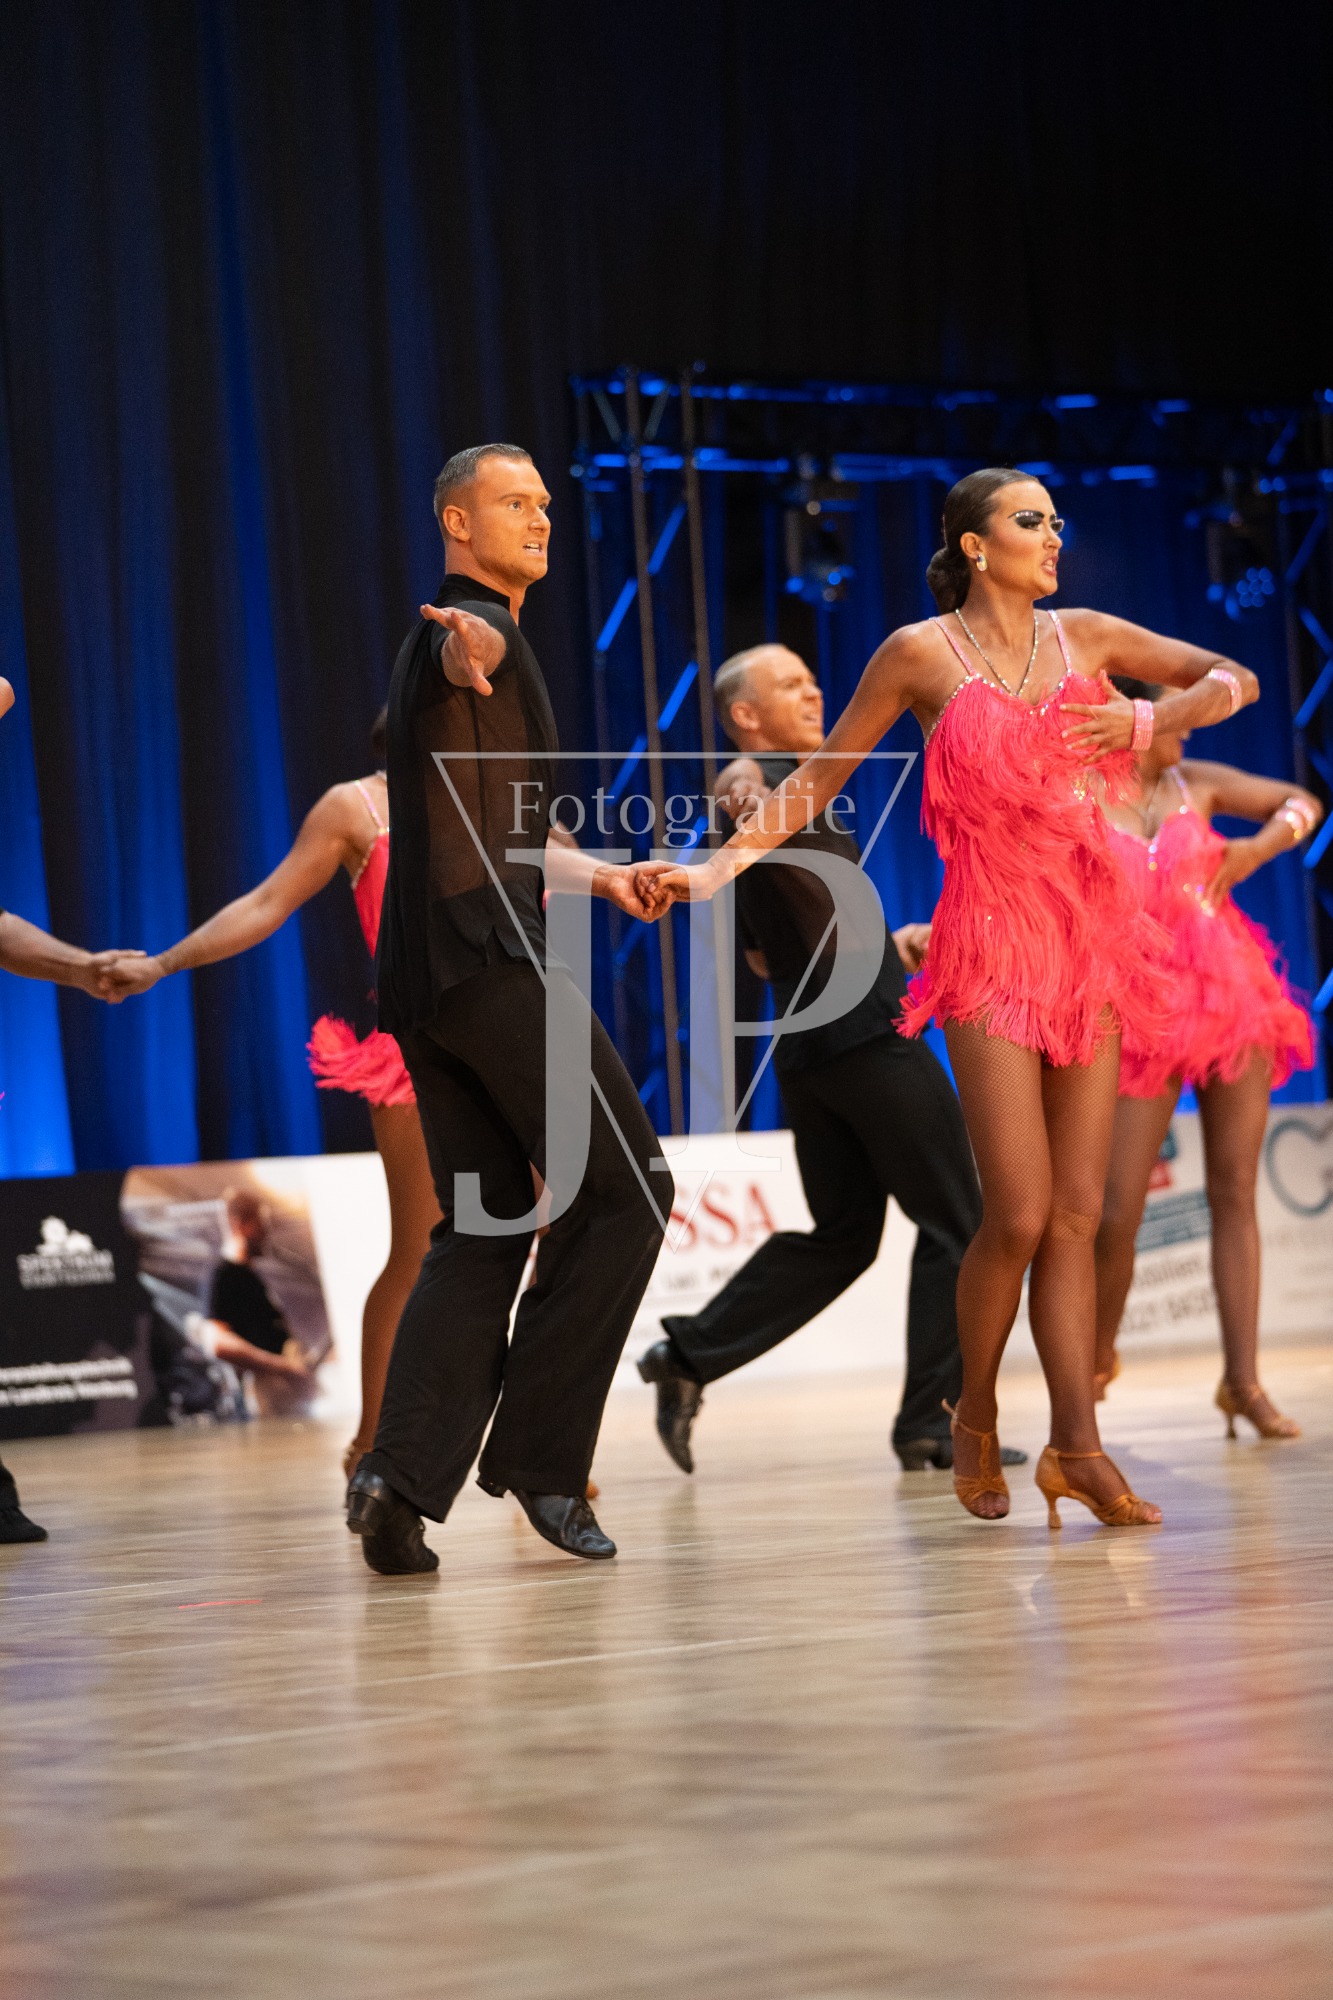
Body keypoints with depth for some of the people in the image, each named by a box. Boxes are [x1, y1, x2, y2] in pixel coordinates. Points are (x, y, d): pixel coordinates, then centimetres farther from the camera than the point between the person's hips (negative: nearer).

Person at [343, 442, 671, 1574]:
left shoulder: (490, 641, 27)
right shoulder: (475, 625, -4)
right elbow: (463, 649, -33)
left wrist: (598, 877, 53)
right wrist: (469, 644, -57)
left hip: (425, 973, 10)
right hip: (490, 959, -10)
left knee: (482, 1229, 6)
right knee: (622, 1190, -3)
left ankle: (403, 1478, -8)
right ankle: (539, 1455, -4)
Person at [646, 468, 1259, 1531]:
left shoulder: (1083, 638, 10)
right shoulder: (922, 654, 0)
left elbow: (1232, 678, 15)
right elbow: (818, 781, 6)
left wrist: (1154, 718, -4)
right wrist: (718, 865, -3)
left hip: (1090, 939, 4)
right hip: (992, 944, -4)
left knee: (1078, 1212, 0)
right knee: (1020, 1214, -10)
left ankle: (1077, 1445, 0)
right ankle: (976, 1419, 11)